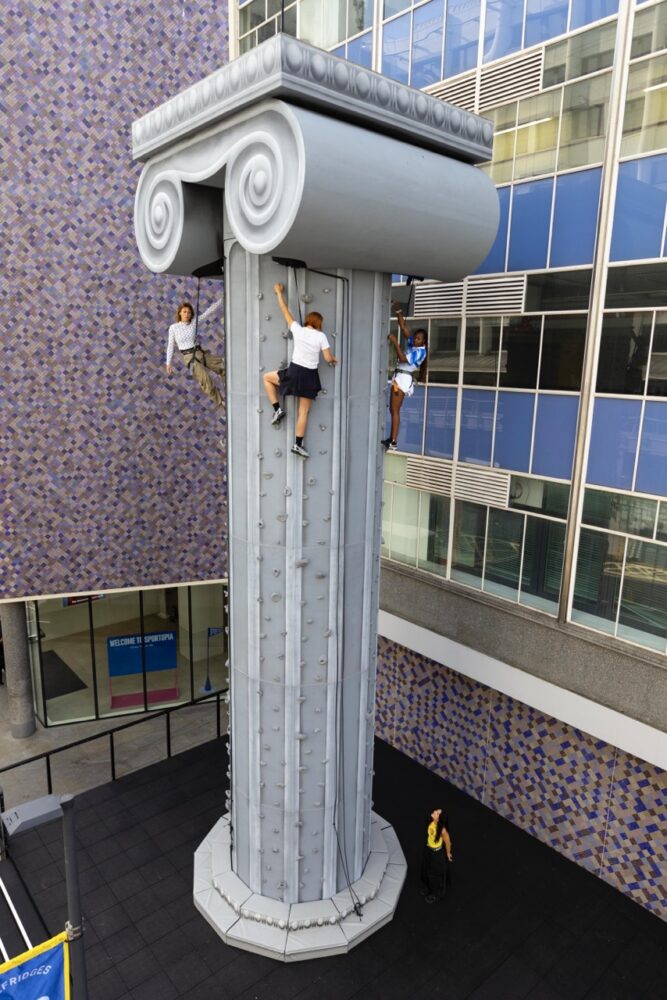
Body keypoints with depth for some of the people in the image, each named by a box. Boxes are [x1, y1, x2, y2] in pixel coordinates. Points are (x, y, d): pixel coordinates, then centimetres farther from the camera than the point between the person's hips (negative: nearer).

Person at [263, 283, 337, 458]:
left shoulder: (298, 330, 0)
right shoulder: (321, 336, -2)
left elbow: (285, 311, 11)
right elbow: (328, 359, -3)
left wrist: (279, 293, 24)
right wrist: (334, 359, 21)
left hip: (294, 371, -1)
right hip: (310, 376, 1)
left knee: (267, 378, 25)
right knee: (304, 412, 9)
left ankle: (277, 409, 12)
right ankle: (298, 444, 9)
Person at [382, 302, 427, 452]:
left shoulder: (420, 351, -13)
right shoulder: (412, 344, 11)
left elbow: (403, 359, -22)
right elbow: (404, 327, 14)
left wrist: (395, 343, -21)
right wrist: (398, 312, 8)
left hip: (404, 378, -9)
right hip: (398, 376, 9)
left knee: (395, 410, -12)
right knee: (392, 409, 10)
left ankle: (394, 442, -13)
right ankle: (391, 438, 15)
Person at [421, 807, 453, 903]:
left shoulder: (442, 830, -38)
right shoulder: (431, 821, -19)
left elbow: (447, 842, -19)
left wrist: (448, 854, -2)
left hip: (437, 852, -6)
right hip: (428, 849, 6)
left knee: (436, 874, 19)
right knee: (427, 869, 28)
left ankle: (436, 894, 45)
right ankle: (429, 887, 55)